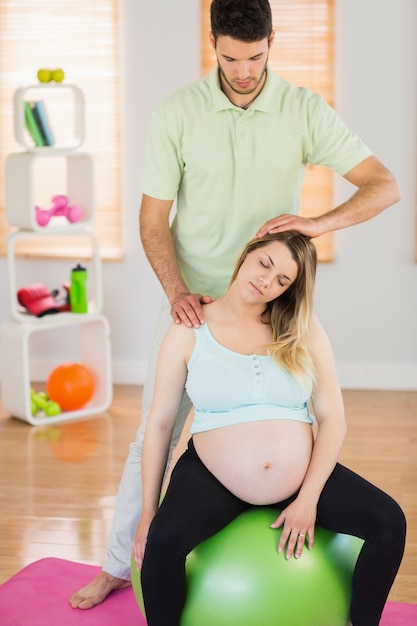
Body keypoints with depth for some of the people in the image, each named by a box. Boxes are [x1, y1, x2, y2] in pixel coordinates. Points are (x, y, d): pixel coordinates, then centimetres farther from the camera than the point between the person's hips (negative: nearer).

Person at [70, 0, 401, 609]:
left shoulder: (305, 110, -9)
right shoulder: (178, 112, -9)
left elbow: (384, 185, -12)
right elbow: (153, 218, -7)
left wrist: (320, 222, -30)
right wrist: (177, 290, -22)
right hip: (192, 302, 0)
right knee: (154, 433, 9)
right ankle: (119, 563, 27)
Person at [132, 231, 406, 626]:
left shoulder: (304, 330, 1)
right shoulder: (190, 332, -2)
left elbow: (332, 419, -2)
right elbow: (159, 423, 0)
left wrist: (308, 499, -11)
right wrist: (148, 511, 0)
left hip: (301, 478, 2)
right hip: (214, 478, -2)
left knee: (389, 522, -14)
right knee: (163, 540, -31)